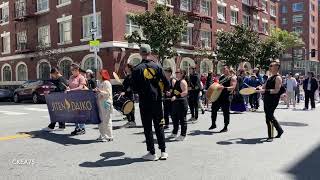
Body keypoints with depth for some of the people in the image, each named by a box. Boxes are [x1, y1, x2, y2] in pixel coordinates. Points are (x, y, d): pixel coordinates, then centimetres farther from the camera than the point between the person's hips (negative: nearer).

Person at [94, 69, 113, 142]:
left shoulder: (107, 83, -8)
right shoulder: (100, 83, 18)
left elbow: (108, 93, -16)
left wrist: (100, 91, -25)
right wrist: (96, 91, 11)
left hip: (106, 104, -9)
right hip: (100, 103, 9)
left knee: (106, 120, -5)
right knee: (100, 120, 10)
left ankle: (108, 136, 1)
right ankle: (102, 135, 19)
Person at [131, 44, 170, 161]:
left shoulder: (137, 69, -7)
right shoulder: (157, 67, -1)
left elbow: (135, 88, -8)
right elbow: (166, 83, -3)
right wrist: (165, 91, 17)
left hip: (144, 102, -2)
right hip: (157, 101, 3)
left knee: (147, 128, 6)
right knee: (159, 126, 12)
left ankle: (152, 153, 10)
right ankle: (163, 152, 16)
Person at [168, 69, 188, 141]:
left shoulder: (183, 82, -12)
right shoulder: (176, 82, 17)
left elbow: (185, 92, -22)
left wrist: (176, 97, -27)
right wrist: (171, 94, 11)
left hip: (181, 102, -10)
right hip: (175, 102, 10)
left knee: (182, 119, -1)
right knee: (174, 118, 17)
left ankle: (183, 135, 7)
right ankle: (174, 133, 31)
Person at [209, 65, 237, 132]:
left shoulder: (232, 78, -5)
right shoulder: (221, 77, 17)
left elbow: (232, 87, -19)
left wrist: (224, 88, -31)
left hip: (225, 97, -7)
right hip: (218, 96, 7)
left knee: (226, 112, 0)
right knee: (213, 110, 10)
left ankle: (226, 127, 12)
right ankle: (213, 124, 26)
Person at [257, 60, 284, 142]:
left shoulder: (278, 78, -11)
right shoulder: (270, 77, 17)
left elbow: (276, 90, -19)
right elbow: (264, 87, 21)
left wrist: (265, 91, -25)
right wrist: (259, 89, 2)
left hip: (273, 100, -9)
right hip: (267, 99, 9)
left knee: (269, 117, -9)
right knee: (270, 117, 17)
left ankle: (270, 136, 1)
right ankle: (280, 130, 36)